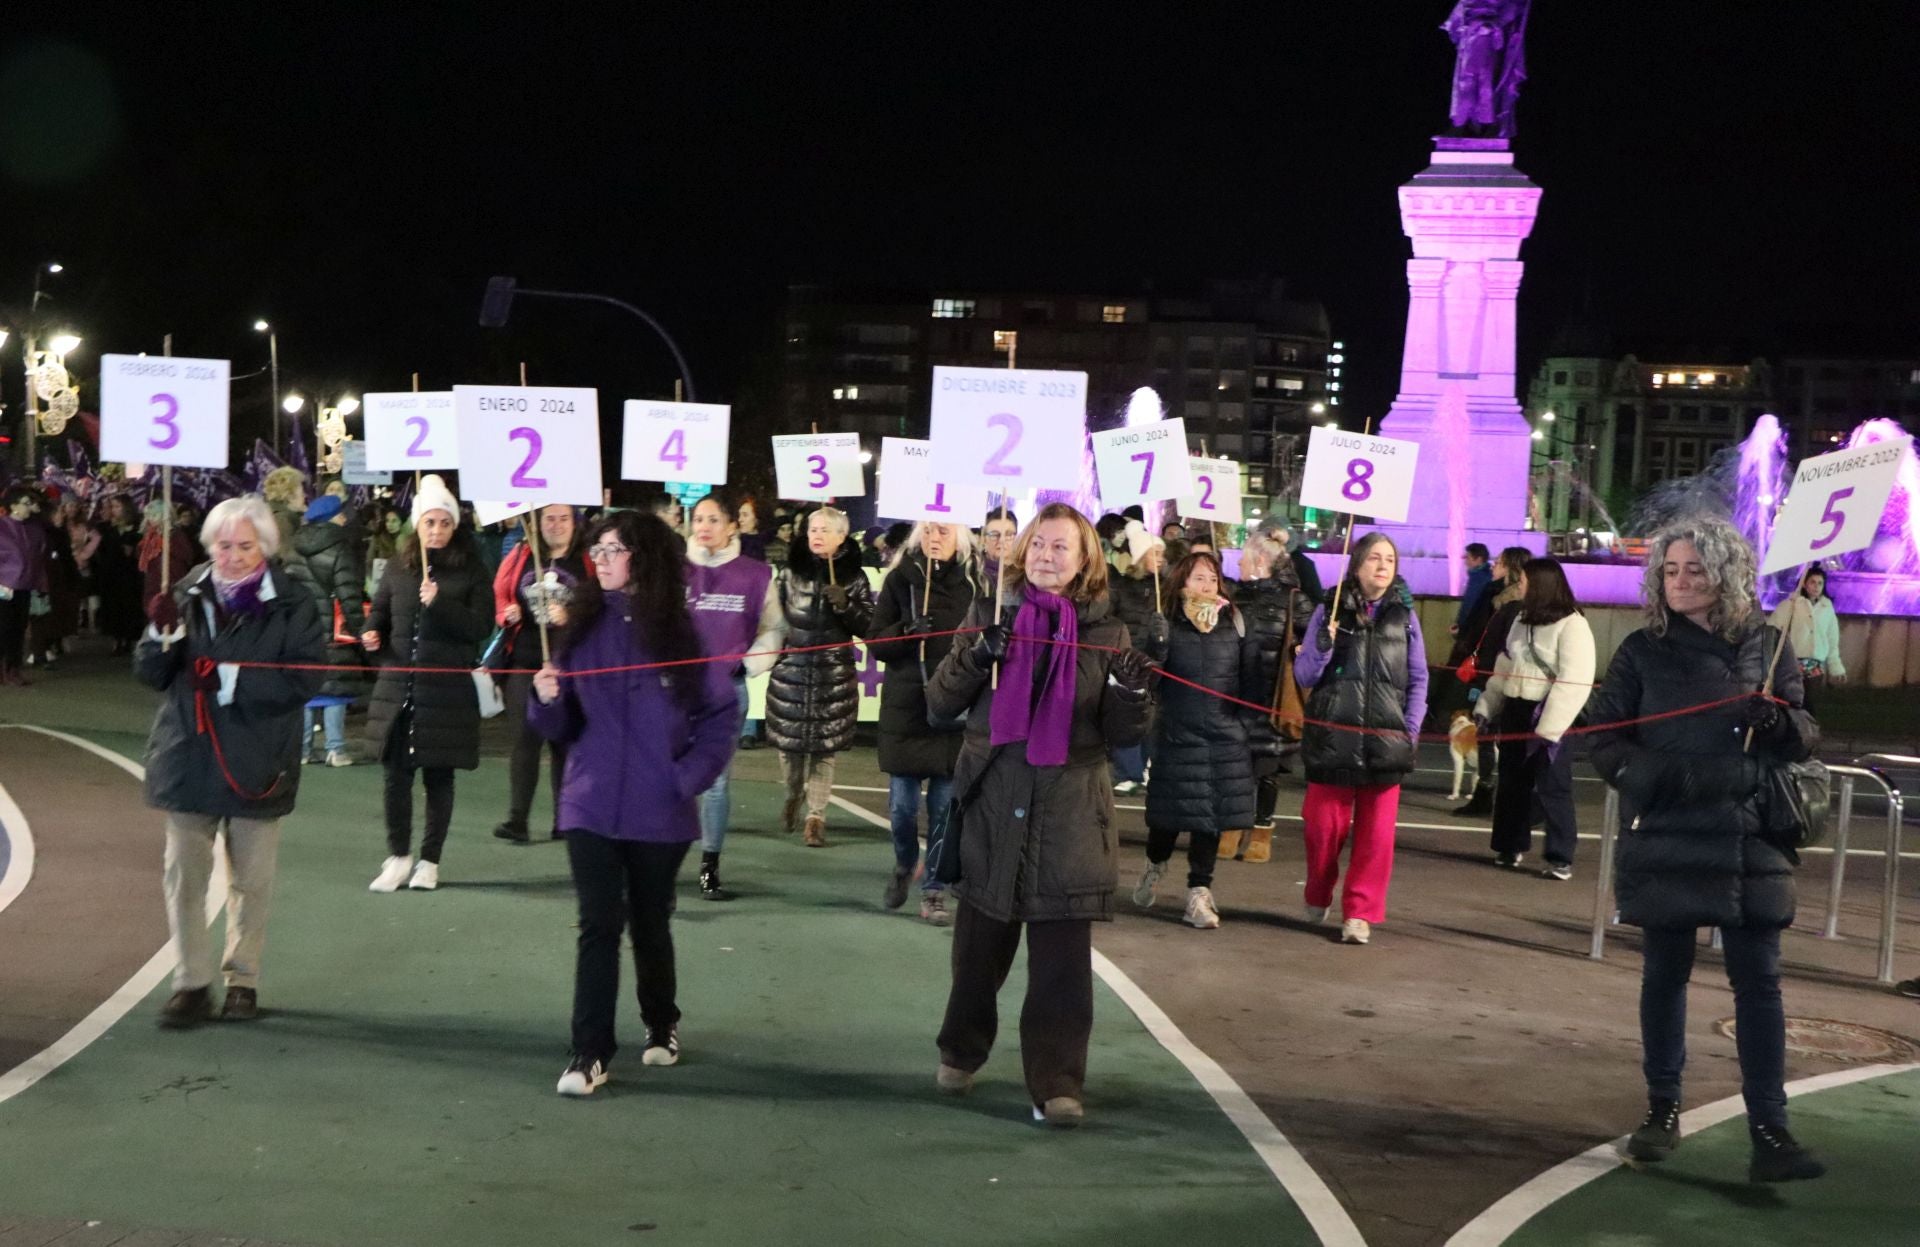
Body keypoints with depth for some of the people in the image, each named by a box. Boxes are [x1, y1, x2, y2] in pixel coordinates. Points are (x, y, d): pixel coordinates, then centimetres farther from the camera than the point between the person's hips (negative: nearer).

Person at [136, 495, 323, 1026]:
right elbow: (150, 674, 4)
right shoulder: (187, 594, 4)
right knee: (184, 875, 3)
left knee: (252, 880, 9)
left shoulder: (292, 604, -5)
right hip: (187, 757, 2)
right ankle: (191, 983, 13)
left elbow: (302, 679, -15)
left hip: (256, 763, -2)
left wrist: (231, 679, -23)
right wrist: (162, 636, -16)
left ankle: (243, 980, 24)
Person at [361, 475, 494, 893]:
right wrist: (372, 633, -4)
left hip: (447, 690, -2)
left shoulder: (471, 571, 0)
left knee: (438, 777, 5)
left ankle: (429, 860, 18)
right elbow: (379, 610, 18)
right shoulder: (397, 566, 8)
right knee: (397, 773, 4)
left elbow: (482, 626, -6)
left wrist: (440, 604, -19)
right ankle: (398, 856, 19)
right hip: (398, 685, 2)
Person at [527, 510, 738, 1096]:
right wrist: (548, 699, -16)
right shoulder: (584, 627, 3)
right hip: (591, 804, 1)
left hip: (660, 808, -1)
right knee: (599, 923, -5)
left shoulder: (681, 630, -5)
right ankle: (590, 1052, 0)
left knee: (651, 921, 14)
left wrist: (689, 777, -11)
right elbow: (560, 727, 5)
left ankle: (661, 1025, 35)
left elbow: (721, 713, -2)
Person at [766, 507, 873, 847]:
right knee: (789, 741, 6)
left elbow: (867, 627, 0)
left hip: (834, 675, -2)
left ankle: (816, 816, 6)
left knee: (824, 748, -3)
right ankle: (794, 795, 35)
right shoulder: (792, 571, 7)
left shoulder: (854, 577, 2)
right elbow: (776, 614, 16)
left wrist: (845, 605, -15)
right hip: (790, 670, 2)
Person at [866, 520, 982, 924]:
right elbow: (875, 641, -1)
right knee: (902, 804, 5)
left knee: (944, 806, 1)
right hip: (905, 707, 0)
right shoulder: (900, 579, 1)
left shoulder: (974, 584, 2)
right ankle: (903, 868, 33)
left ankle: (934, 891, 13)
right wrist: (906, 631, -18)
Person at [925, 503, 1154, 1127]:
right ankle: (961, 1052, 33)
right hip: (992, 802, 1)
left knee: (1063, 955, -4)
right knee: (981, 941, 12)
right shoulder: (992, 614, 4)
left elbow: (1118, 735, 4)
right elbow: (940, 702, 2)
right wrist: (974, 660, -16)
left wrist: (1132, 696, -17)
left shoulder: (1104, 631, 4)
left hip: (1070, 812, -1)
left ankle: (1056, 1083, 2)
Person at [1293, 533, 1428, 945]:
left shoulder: (1404, 615, 7)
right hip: (1333, 736, -1)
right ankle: (1317, 896, 26)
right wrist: (1322, 646, -17)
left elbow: (1418, 679, 10)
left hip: (1385, 738, 1)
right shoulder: (1329, 612, 2)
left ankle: (1360, 913, 9)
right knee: (1324, 824, 2)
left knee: (1376, 832, 0)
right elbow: (1304, 675, 1)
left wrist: (1412, 729, 0)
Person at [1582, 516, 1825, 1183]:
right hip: (1665, 840, 0)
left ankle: (1769, 1131, 2)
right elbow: (1605, 737, 2)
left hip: (1749, 840, 1)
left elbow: (1805, 734, 10)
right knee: (1665, 973, 9)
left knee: (1758, 981, -1)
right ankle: (1662, 1108, 24)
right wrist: (1644, 771, -18)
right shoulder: (1642, 651, 1)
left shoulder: (1766, 646, 4)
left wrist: (1779, 721, -13)